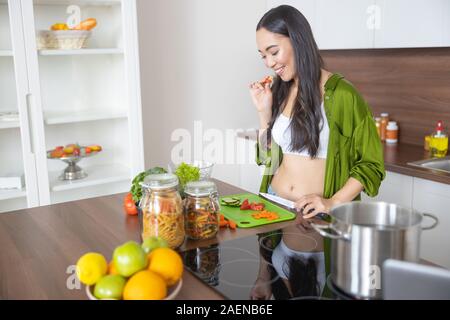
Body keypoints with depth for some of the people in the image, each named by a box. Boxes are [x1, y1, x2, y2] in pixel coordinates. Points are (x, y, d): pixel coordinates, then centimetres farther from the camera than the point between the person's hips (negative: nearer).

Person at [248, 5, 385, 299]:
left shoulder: (341, 95, -15)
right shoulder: (279, 91, 4)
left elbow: (371, 164, -9)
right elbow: (268, 159, 9)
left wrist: (333, 203, -22)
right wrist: (264, 112, -4)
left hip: (316, 218, -5)